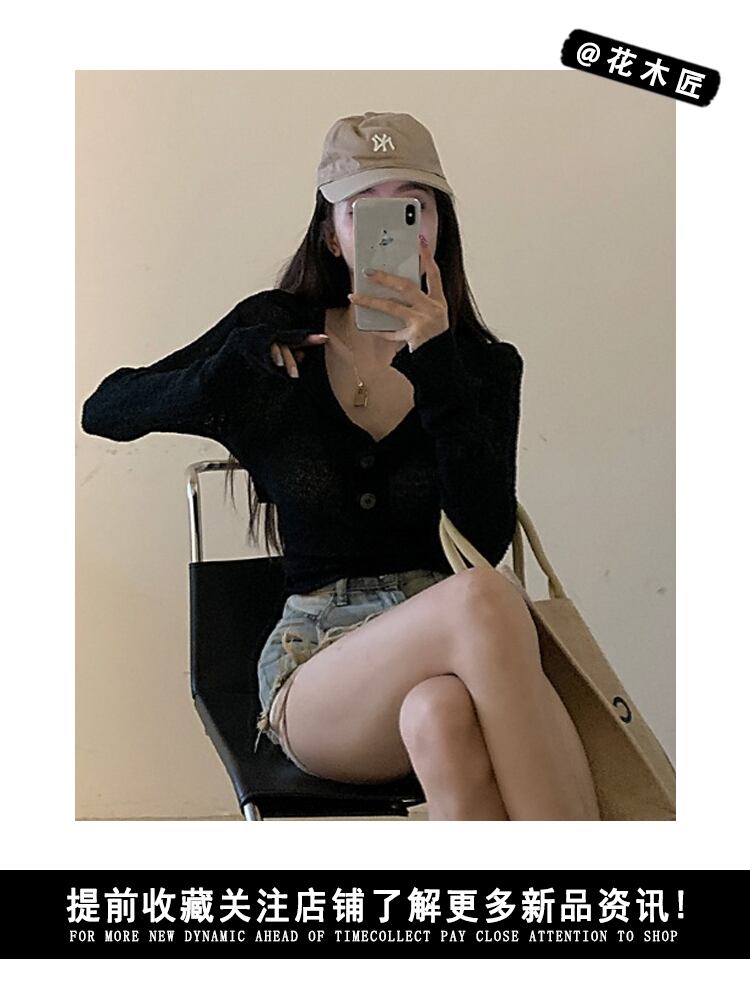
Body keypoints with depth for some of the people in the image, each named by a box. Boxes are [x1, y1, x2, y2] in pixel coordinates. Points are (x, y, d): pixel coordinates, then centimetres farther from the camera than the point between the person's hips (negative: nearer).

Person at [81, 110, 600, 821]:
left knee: (441, 715, -39)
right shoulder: (274, 330, 6)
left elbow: (489, 539, -8)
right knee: (480, 601, -36)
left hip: (438, 638, 1)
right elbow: (103, 411, 7)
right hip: (313, 656, -1)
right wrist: (232, 370, -11)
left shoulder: (484, 364, 8)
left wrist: (436, 366, -16)